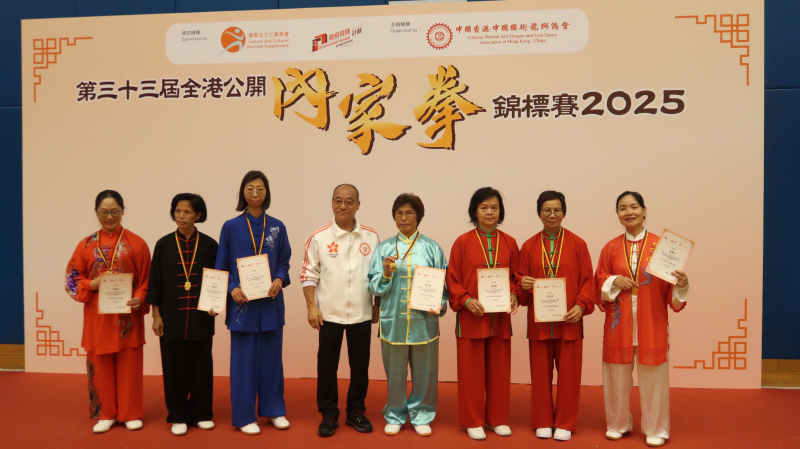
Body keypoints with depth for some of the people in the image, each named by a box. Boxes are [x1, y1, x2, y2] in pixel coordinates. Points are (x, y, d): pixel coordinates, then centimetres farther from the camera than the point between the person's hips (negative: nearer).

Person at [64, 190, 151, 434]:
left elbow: (147, 280, 1)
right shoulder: (87, 245, 5)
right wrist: (92, 284, -13)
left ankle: (131, 413, 17)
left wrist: (140, 298, -16)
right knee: (101, 365, 7)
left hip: (128, 313, -1)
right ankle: (106, 414, 21)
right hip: (97, 315, 2)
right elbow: (72, 279, 6)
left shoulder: (137, 243, 1)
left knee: (129, 365, 4)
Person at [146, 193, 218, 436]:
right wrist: (156, 315, -1)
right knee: (175, 367, 6)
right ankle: (178, 416, 20)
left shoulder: (209, 245, 0)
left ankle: (202, 413, 23)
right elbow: (155, 281, 3)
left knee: (201, 366, 8)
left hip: (201, 316, 0)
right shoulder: (163, 245, 1)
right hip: (172, 316, 0)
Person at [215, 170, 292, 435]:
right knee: (244, 359, 3)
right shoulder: (231, 227, 1)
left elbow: (284, 262, 8)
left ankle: (274, 409, 24)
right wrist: (232, 289, -14)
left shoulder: (277, 227, 5)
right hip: (242, 301, -2)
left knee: (271, 356, 10)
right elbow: (221, 266, 2)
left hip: (271, 301, 2)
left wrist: (280, 280, -11)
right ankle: (244, 416, 15)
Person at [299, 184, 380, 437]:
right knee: (327, 366, 7)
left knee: (360, 365, 11)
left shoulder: (371, 237, 1)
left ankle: (356, 411, 27)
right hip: (329, 314, -1)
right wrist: (311, 307, -8)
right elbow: (309, 275, -2)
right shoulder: (319, 237, -4)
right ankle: (328, 414, 22)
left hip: (362, 314, 2)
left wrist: (378, 306, 7)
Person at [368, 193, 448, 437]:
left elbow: (443, 283, 6)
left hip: (424, 321, 0)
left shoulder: (432, 248, 4)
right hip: (393, 320, 0)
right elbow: (375, 287, 4)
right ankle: (395, 415, 27)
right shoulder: (384, 248, 6)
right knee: (394, 373, 9)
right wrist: (386, 273, -15)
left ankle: (421, 415, 26)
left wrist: (439, 305, -10)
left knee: (424, 372, 7)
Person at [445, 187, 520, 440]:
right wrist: (466, 300, -16)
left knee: (499, 370, 11)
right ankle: (473, 421, 19)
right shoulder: (463, 242, -3)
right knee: (472, 371, 5)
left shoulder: (509, 243, 5)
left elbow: (515, 277, 11)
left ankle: (497, 418, 26)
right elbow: (452, 280, -2)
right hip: (470, 317, -2)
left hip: (501, 318, 3)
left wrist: (514, 296, -7)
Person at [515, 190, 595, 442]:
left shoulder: (577, 244, 2)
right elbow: (520, 279, 9)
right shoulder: (528, 246, 6)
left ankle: (565, 423, 19)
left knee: (568, 373, 5)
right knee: (541, 373, 7)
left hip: (569, 320, -1)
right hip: (538, 320, 1)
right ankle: (543, 422, 22)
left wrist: (582, 306, -13)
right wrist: (523, 284, -14)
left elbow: (587, 280, 1)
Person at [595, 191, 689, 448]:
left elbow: (670, 287, 0)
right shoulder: (611, 248, 5)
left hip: (651, 323, -2)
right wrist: (613, 282, -9)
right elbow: (599, 282, 10)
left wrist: (681, 285, -20)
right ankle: (618, 424, 27)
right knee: (617, 376, 9)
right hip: (619, 323, 2)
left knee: (652, 377, 5)